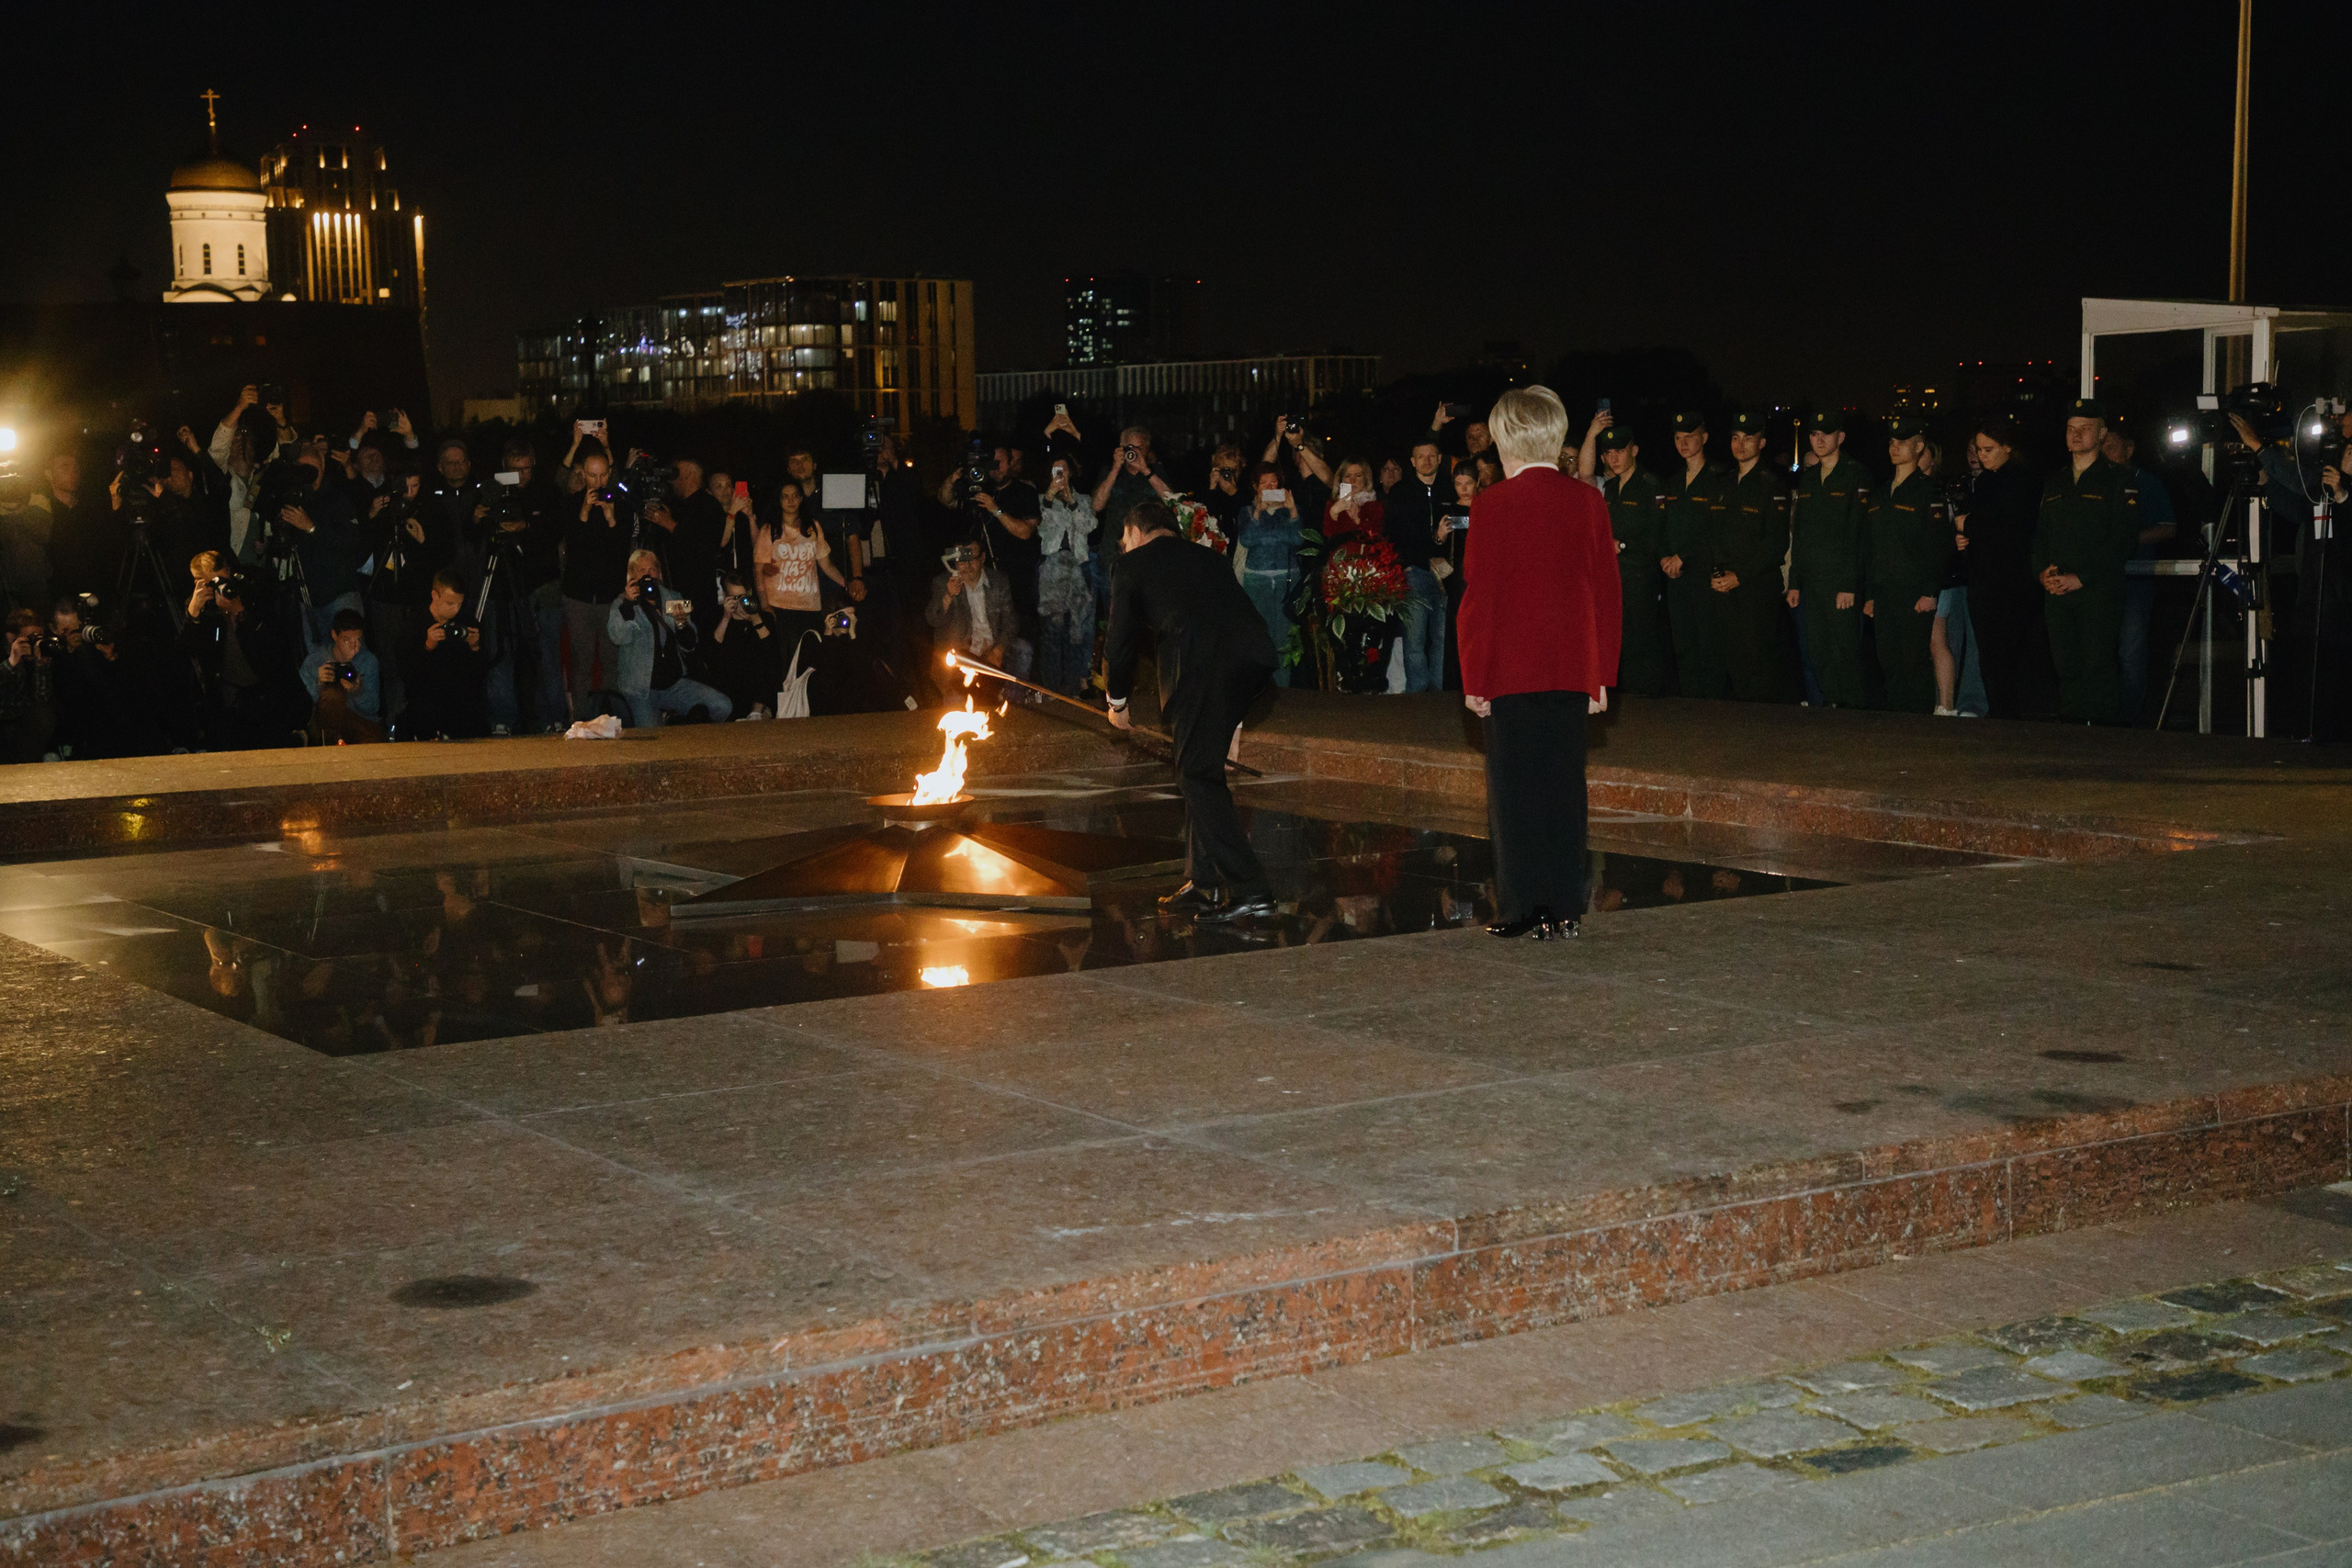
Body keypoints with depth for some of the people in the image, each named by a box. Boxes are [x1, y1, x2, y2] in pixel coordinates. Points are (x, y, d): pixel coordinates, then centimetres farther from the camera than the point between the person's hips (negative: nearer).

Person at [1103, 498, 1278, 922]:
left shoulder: (1133, 564, 18)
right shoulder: (1209, 557, 34)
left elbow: (1121, 641, 18)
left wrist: (1117, 702, 35)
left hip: (1201, 664, -6)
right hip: (1256, 655, 7)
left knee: (1198, 776, -2)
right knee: (1201, 770, 18)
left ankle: (1249, 890, -10)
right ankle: (1203, 882, 21)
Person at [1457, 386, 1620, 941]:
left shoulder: (1493, 505, -8)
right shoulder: (1588, 502, 3)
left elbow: (1479, 598, -8)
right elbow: (1607, 591, 5)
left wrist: (1474, 678, -2)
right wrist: (1601, 676, 11)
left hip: (1511, 670, -4)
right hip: (1572, 668, 4)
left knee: (1515, 787, 2)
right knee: (1564, 784, 9)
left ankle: (1522, 909, 2)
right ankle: (1564, 909, 11)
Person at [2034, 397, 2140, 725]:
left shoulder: (2118, 479, 1)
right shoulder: (2054, 483, 20)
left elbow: (2124, 541, -7)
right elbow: (2040, 535, 21)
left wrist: (2080, 578, -12)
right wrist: (2042, 572, 0)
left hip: (2100, 591, -5)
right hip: (2058, 593, 5)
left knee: (2100, 670, -9)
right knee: (2067, 670, 3)